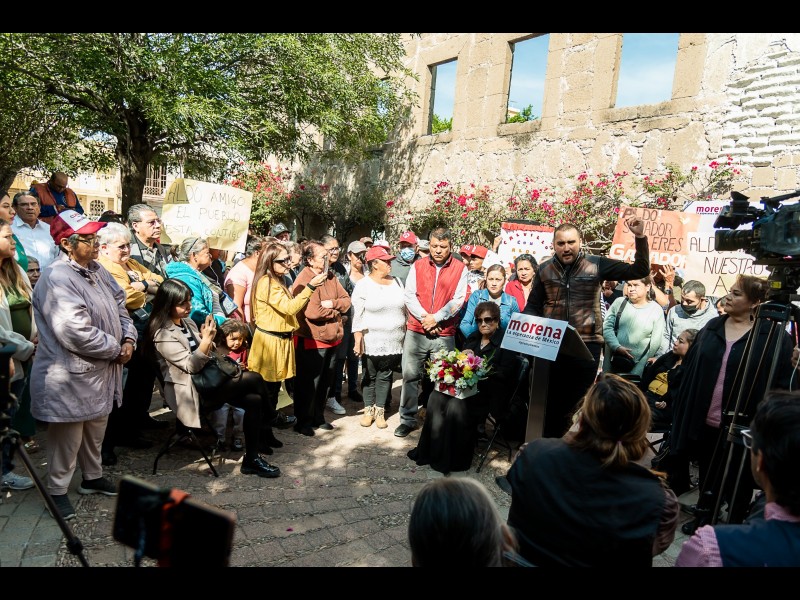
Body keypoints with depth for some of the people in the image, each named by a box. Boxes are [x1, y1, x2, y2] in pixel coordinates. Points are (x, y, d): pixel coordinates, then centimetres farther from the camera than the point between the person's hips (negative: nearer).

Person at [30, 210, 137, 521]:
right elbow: (76, 334, -29)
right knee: (68, 437, 8)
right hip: (70, 378, -9)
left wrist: (128, 339, -3)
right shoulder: (57, 279, -23)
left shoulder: (96, 270, 6)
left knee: (96, 429, 23)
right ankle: (57, 491, 28)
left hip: (101, 372, 9)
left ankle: (92, 477, 42)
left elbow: (119, 306, 14)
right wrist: (116, 348, -16)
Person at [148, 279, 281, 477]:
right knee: (254, 379, -21)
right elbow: (190, 365, -17)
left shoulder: (187, 322, 11)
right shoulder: (163, 334, -13)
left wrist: (208, 339, -3)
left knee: (254, 400, -16)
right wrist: (206, 340, -26)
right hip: (191, 393, -8)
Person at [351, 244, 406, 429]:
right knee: (370, 376, 9)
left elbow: (405, 308, 13)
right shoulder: (363, 285, -6)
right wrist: (358, 341, -14)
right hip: (372, 342, -3)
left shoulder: (397, 282, 7)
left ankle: (380, 411, 21)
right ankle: (368, 410, 24)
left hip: (394, 342, 3)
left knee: (385, 376, 9)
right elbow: (357, 315, -9)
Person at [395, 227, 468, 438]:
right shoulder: (417, 266, 6)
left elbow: (458, 300, -6)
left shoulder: (460, 269, 1)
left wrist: (436, 318, -14)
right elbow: (409, 296, 0)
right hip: (416, 331, 1)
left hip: (445, 335, -1)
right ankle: (408, 419, 16)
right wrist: (424, 317, -12)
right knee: (410, 376, 4)